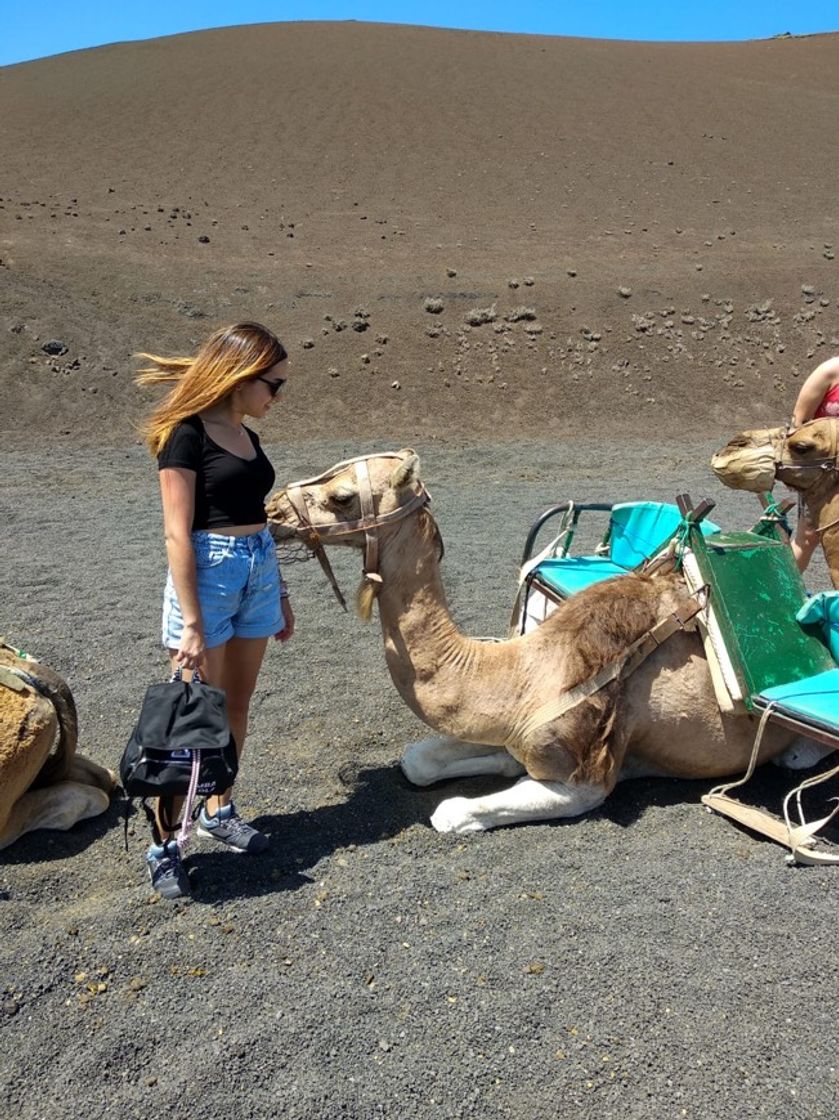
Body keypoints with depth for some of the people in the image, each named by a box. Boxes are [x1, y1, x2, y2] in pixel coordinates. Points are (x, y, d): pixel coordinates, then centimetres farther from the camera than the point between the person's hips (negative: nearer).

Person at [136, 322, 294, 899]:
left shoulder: (248, 438, 11)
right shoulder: (186, 434, -12)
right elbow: (178, 534, -15)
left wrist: (281, 594, 19)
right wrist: (191, 623, -18)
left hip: (258, 573, 8)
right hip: (208, 574, -8)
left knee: (237, 706, 15)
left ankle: (219, 809, 31)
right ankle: (164, 844, 8)